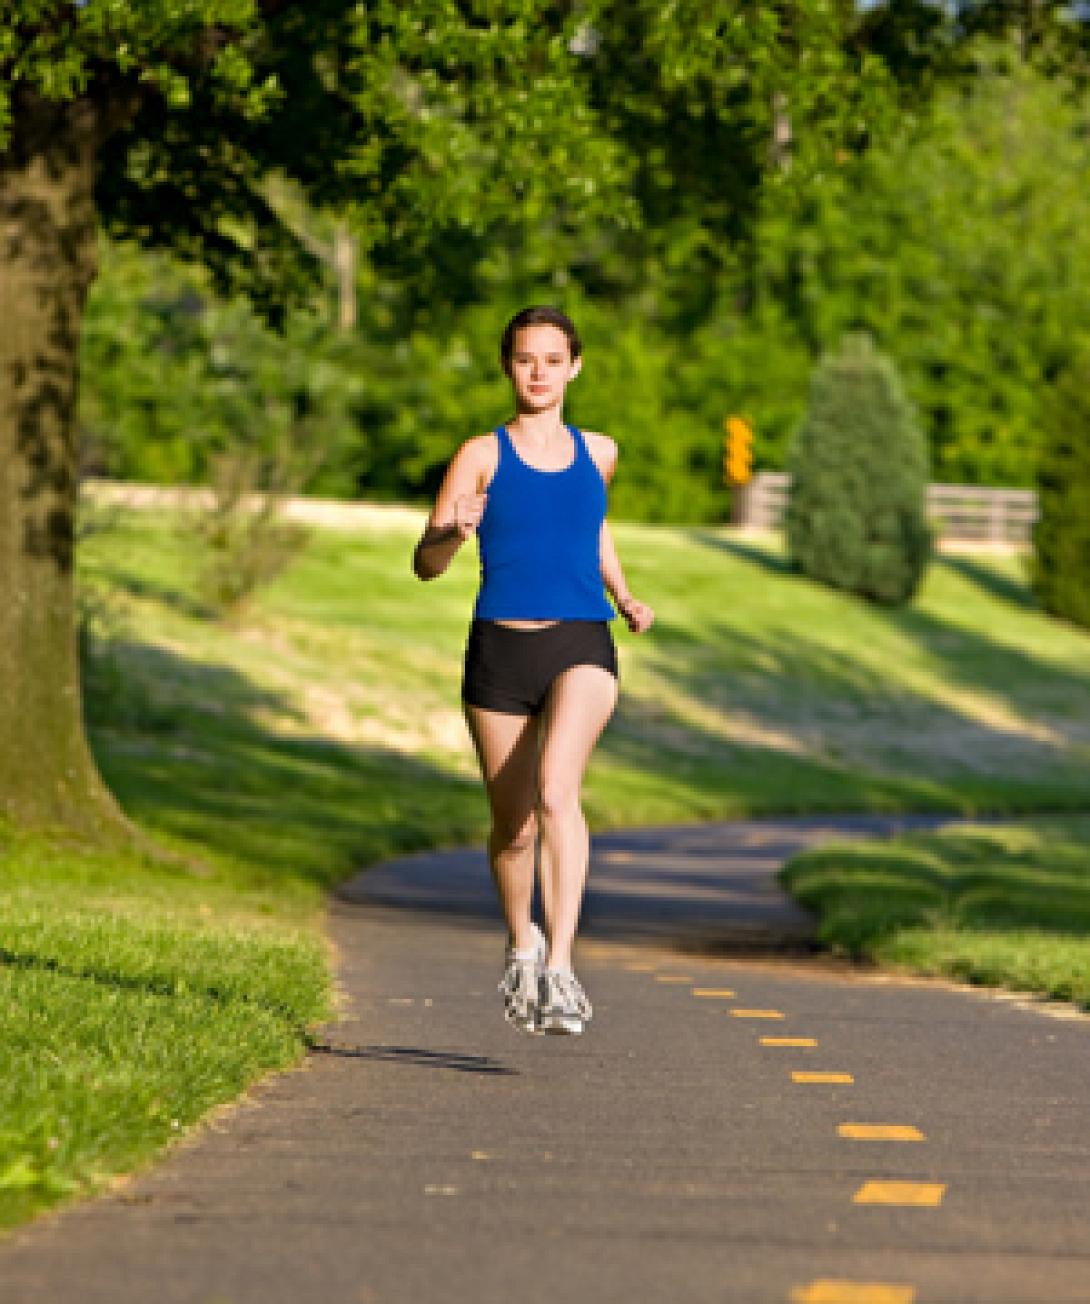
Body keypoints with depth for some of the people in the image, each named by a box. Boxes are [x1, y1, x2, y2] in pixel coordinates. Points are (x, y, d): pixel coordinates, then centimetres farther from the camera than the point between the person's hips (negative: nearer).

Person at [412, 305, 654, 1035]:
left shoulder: (597, 454, 10)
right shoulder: (483, 455, 1)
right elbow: (426, 563, -5)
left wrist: (625, 598, 19)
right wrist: (455, 531, -26)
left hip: (582, 646, 0)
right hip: (501, 649, 0)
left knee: (556, 789, -25)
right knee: (513, 827, 10)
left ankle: (560, 967, -30)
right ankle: (522, 942, 39)